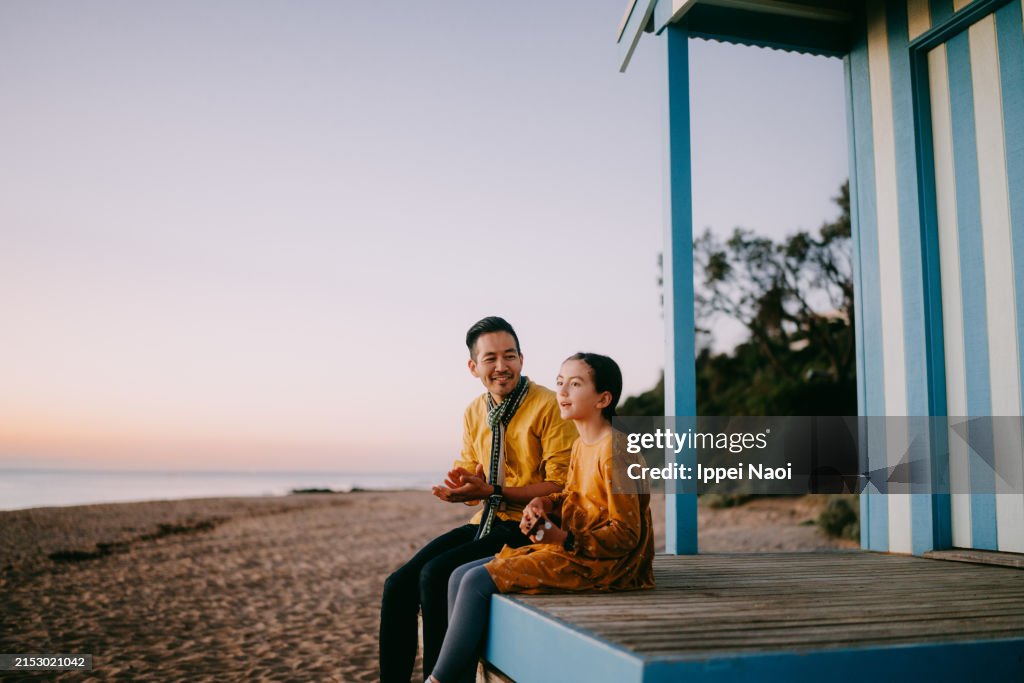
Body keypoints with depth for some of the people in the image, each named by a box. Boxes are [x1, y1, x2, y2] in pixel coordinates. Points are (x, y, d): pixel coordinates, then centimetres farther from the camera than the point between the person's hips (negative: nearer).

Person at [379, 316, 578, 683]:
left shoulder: (548, 405, -11)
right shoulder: (474, 412, 10)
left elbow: (560, 485, -14)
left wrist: (491, 492, -20)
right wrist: (459, 488, -7)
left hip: (529, 528, -7)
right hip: (486, 523, 7)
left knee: (435, 575, -25)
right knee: (398, 585, -9)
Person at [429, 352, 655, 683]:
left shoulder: (614, 451, -17)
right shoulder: (580, 445, 13)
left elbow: (625, 534, -18)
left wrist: (565, 540, -24)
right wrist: (543, 503, 0)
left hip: (600, 563, -10)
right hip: (572, 552, 10)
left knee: (478, 582, -18)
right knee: (460, 576, -1)